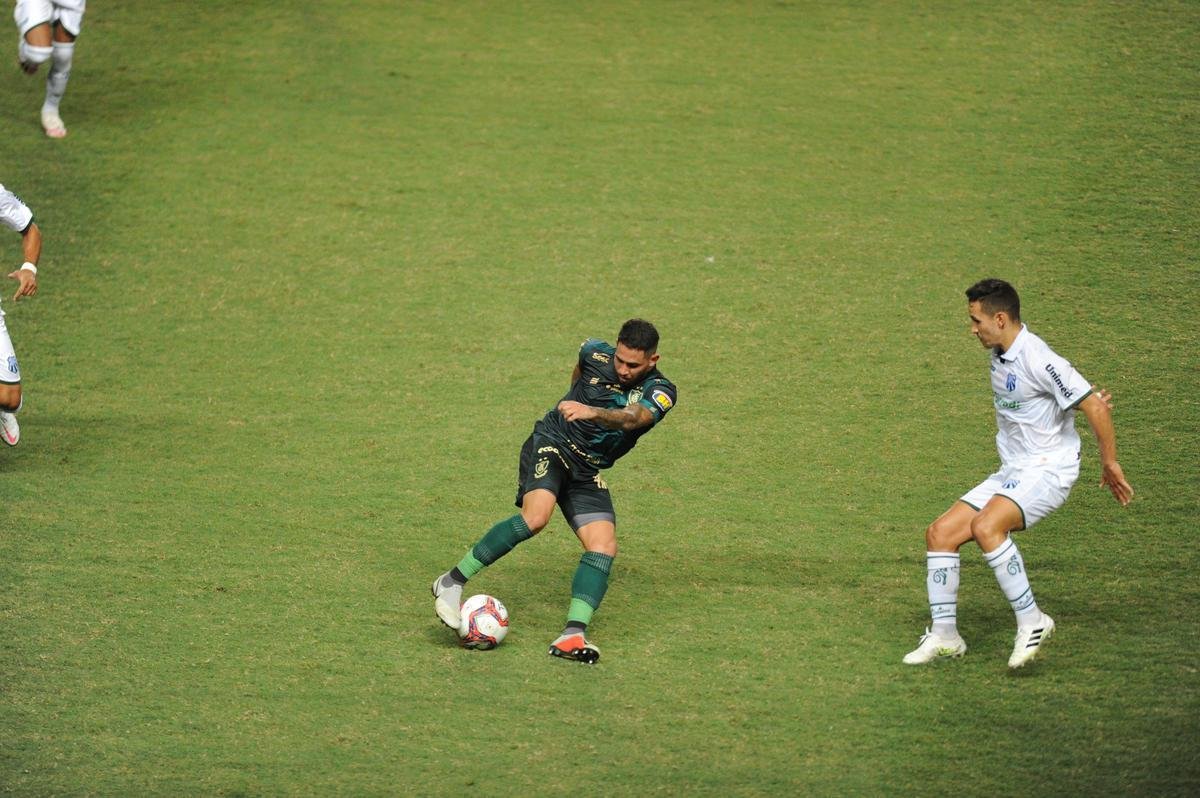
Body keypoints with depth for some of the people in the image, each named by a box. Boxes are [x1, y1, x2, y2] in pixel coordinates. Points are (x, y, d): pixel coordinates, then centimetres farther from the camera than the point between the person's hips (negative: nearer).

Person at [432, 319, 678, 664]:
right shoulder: (596, 354, -8)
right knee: (535, 517, -30)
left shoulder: (660, 392, -14)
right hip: (550, 445, -3)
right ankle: (451, 583, -24)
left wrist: (592, 412, -54)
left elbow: (632, 418, -36)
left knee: (604, 546, -17)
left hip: (587, 473, 3)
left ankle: (572, 635, -21)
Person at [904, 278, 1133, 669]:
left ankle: (1031, 621, -23)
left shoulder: (1037, 359, -20)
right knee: (940, 533, 0)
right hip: (1011, 473, 9)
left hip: (1048, 471, -9)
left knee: (985, 527, -33)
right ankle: (944, 635, 7)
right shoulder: (999, 356, 9)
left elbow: (1095, 406, -19)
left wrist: (1109, 464, -11)